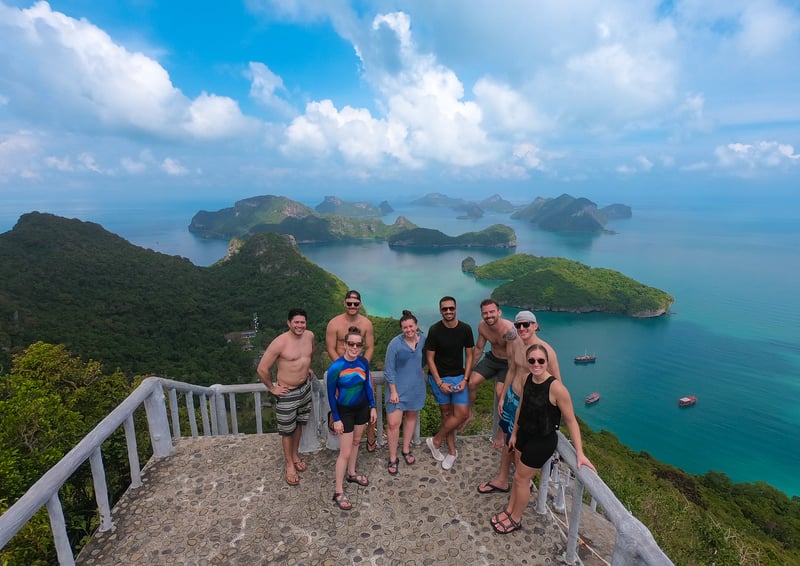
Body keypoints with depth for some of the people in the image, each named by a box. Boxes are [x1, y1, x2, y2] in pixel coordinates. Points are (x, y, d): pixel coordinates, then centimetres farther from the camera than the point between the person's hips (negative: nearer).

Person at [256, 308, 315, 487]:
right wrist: (272, 388, -12)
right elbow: (262, 369, -20)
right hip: (287, 392, -6)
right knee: (287, 430, 10)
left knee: (299, 424, 23)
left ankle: (295, 455, 45)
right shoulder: (280, 343, -26)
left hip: (305, 387, 6)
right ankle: (289, 465, 31)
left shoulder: (309, 335, -7)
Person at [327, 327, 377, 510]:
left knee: (355, 442, 23)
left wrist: (372, 407, 5)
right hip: (344, 411, -5)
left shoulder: (363, 362, -11)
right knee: (345, 452, 1)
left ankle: (351, 473, 46)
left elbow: (368, 385, 3)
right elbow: (331, 394, -16)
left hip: (362, 407, 5)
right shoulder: (336, 367, -26)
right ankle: (338, 492, 17)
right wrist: (336, 419, -12)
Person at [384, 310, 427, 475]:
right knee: (393, 423, -5)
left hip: (416, 387, 5)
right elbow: (389, 370, -13)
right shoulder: (395, 344, -18)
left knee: (411, 417, 19)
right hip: (398, 388, -4)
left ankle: (406, 449, 39)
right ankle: (393, 458, 14)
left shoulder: (423, 339, -5)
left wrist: (419, 371, 5)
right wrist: (393, 391, -14)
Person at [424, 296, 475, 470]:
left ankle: (435, 441, 14)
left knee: (462, 413, -6)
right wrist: (440, 383, -13)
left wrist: (465, 379, -7)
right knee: (447, 413, 6)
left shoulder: (465, 329, -7)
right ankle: (452, 451, 24)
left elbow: (469, 355, 2)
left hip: (459, 377, 2)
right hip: (439, 377, -2)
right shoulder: (435, 330, -13)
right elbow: (430, 358, -9)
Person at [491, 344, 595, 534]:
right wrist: (514, 433, 15)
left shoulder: (556, 387, -29)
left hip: (543, 441, -6)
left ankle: (515, 520, 34)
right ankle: (509, 510, 43)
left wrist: (579, 453, -21)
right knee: (518, 474, 21)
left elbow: (571, 421, -20)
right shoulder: (527, 379, -8)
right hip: (525, 434, 6)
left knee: (521, 478, 10)